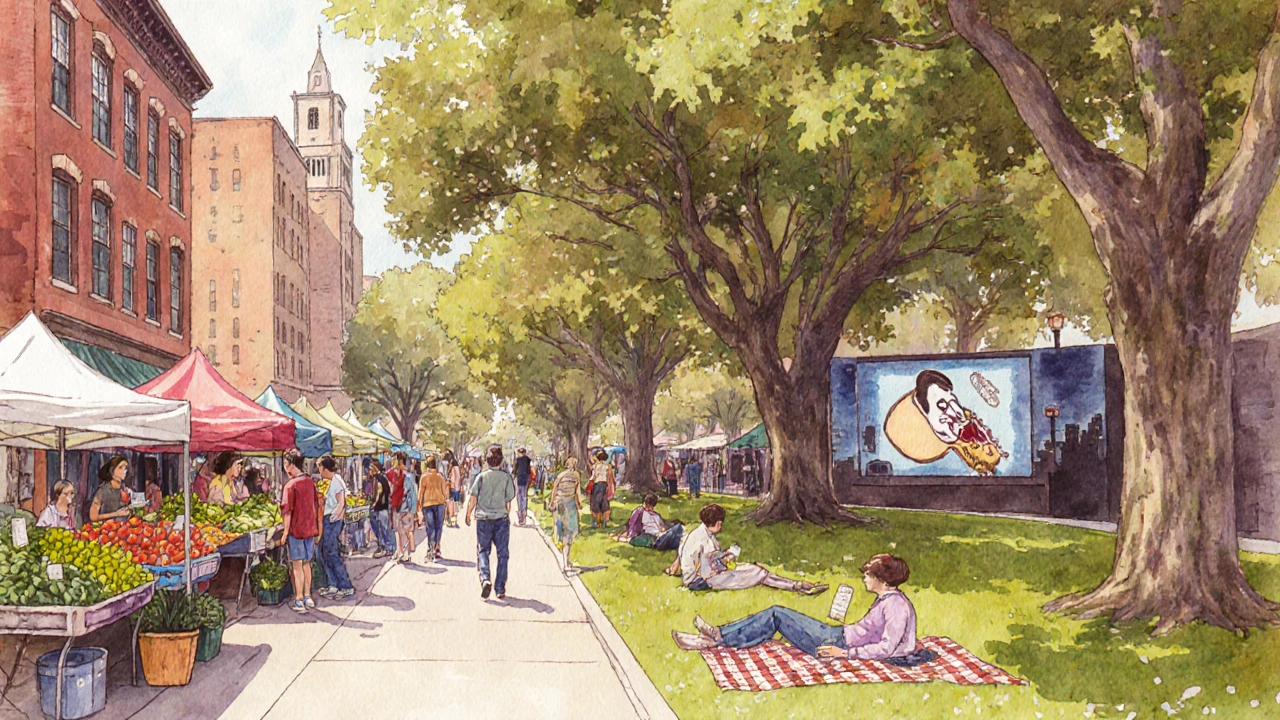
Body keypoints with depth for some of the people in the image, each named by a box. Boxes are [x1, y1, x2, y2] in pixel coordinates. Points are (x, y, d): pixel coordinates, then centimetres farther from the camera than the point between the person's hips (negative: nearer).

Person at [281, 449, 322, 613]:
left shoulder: (290, 485, -16)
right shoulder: (310, 482, 5)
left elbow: (288, 511, -16)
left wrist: (285, 532, -10)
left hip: (296, 530, -6)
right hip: (310, 528, 6)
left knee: (297, 565, 1)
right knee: (306, 563, 15)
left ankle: (299, 600, 4)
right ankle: (307, 597, 20)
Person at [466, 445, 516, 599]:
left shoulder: (481, 477, -1)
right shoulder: (507, 478, -2)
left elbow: (473, 499, -3)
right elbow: (508, 502, -1)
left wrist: (468, 515, 9)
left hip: (483, 519, 0)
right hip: (501, 519, 0)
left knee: (482, 550, 11)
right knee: (502, 554, 7)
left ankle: (485, 579, -13)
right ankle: (500, 589, 7)